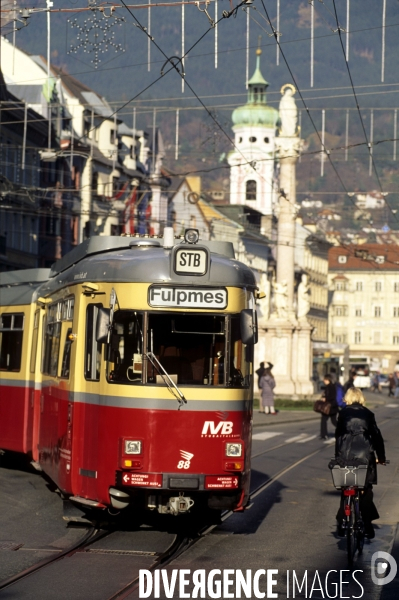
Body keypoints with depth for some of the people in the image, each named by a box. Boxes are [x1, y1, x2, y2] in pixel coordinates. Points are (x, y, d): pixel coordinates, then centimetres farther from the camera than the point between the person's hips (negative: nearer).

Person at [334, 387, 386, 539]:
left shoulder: (343, 413, 6)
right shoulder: (368, 414, 8)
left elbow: (338, 435, 8)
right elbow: (376, 436, 9)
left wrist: (337, 456, 16)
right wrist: (381, 457, 18)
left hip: (346, 456, 0)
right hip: (365, 456, 0)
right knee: (366, 492, 8)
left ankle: (342, 524, 11)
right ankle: (367, 526, 4)